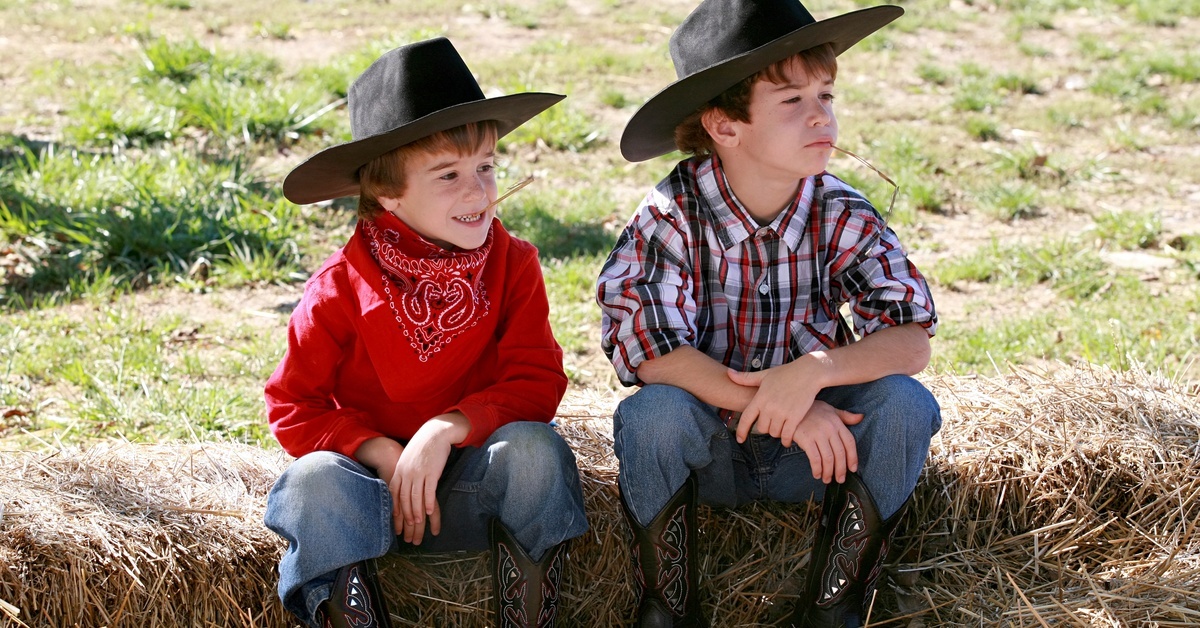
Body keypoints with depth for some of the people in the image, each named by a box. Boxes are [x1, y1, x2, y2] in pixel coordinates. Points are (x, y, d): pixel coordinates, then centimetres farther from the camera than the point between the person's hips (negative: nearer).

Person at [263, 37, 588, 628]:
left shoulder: (513, 264, -3)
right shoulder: (341, 286, -6)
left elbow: (536, 383, -9)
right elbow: (292, 405, -3)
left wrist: (448, 429, -24)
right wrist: (381, 453, -18)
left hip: (472, 482, 1)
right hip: (375, 475, -1)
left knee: (530, 445, -30)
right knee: (315, 479, -32)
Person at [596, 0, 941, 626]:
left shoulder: (844, 217, -9)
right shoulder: (673, 214, -17)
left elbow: (913, 339, -17)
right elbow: (644, 349, -26)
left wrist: (816, 371, -36)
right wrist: (777, 408, -31)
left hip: (811, 454, 2)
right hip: (710, 451, -2)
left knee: (903, 403, -24)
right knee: (650, 413, -33)